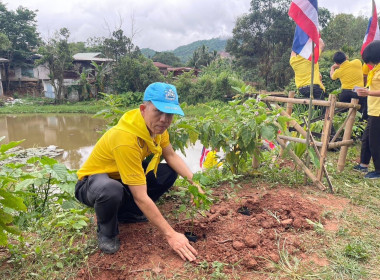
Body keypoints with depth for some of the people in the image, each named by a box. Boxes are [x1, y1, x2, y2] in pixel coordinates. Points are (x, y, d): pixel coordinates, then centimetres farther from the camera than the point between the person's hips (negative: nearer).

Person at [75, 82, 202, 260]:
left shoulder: (155, 124, -13)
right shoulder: (126, 138, -36)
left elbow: (171, 156, -1)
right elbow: (140, 197, -35)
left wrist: (193, 180, -17)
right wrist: (171, 234, -32)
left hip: (122, 177, 8)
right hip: (92, 182, -7)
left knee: (170, 172, -4)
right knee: (112, 190, -41)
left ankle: (125, 213, 8)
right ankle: (106, 232, -5)